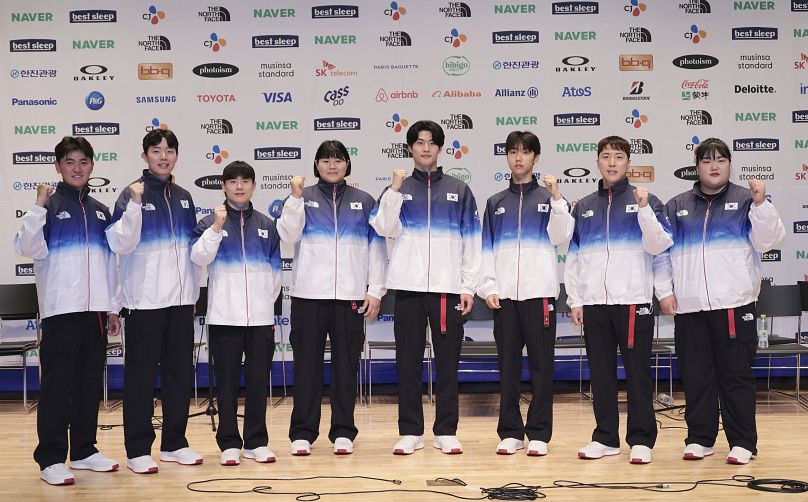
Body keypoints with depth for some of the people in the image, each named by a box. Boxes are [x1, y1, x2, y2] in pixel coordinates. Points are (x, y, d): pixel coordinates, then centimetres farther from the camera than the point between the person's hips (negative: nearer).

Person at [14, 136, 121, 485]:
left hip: (95, 309, 5)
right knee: (57, 384, -4)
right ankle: (51, 459, 1)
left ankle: (84, 450, 19)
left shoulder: (100, 211, 16)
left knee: (90, 383, 9)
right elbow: (29, 249, -13)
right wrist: (38, 207, -21)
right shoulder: (50, 205, 1)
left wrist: (113, 307, 15)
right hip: (61, 309, -5)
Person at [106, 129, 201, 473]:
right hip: (144, 299, -5)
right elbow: (121, 244, -15)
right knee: (141, 374, 0)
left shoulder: (183, 197, 13)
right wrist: (134, 204, -23)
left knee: (180, 373, 10)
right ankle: (138, 449, 8)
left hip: (181, 298, 6)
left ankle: (174, 443, 21)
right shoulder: (133, 194, -4)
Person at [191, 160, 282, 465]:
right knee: (227, 380, 2)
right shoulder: (210, 223, 5)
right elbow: (198, 257, -12)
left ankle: (257, 442, 14)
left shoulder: (266, 226, 13)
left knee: (259, 380, 5)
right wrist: (217, 227, -19)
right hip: (224, 315, -2)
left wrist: (267, 301, 10)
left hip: (260, 316, 2)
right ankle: (229, 443, 10)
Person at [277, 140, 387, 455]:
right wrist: (296, 197, -14)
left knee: (346, 364, 5)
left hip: (350, 295, 1)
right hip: (309, 294, -1)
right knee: (307, 363, 2)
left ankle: (343, 432, 14)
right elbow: (288, 235, -5)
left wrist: (375, 290, 2)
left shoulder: (364, 202, 11)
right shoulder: (304, 198, 9)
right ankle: (302, 433, 10)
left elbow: (376, 248, 9)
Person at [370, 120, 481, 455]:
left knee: (448, 361, 4)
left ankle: (446, 431, 11)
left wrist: (469, 286, 0)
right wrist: (394, 189, -13)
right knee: (408, 361, 3)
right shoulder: (398, 190, 11)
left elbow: (471, 240, 6)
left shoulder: (459, 191, 10)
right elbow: (385, 229, -5)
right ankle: (410, 432, 11)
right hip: (409, 286, 0)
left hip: (448, 287, 0)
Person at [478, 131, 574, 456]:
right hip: (505, 294, 2)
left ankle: (539, 433, 6)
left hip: (540, 291, -2)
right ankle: (510, 432, 12)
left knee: (541, 363, 0)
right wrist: (488, 287, 1)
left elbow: (560, 238, -6)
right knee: (508, 365, 5)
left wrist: (557, 197, -13)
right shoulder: (496, 203, 15)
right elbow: (486, 248, 11)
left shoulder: (548, 197, 9)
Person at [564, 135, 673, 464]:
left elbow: (659, 246, -6)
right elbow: (573, 257, 13)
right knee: (601, 373, 8)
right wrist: (574, 300, 7)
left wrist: (644, 208, -16)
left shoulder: (645, 201, 5)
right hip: (594, 302, 3)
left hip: (633, 300, -3)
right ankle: (605, 437, 18)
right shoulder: (583, 207, 14)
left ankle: (641, 440, 7)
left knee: (637, 371, 0)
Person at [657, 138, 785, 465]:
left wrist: (761, 204, -16)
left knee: (737, 375, 1)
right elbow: (662, 251, 14)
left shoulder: (745, 201, 7)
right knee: (695, 376, 7)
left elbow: (768, 241, -3)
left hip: (733, 303, -2)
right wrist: (666, 291, 6)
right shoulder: (677, 206, 14)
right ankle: (699, 438, 17)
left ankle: (742, 443, 8)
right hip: (689, 306, 3)